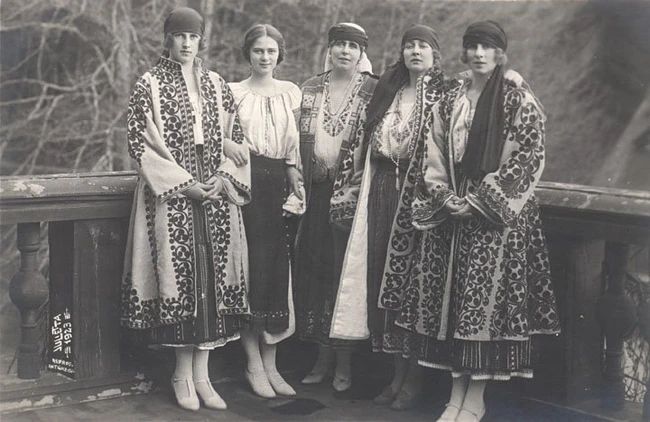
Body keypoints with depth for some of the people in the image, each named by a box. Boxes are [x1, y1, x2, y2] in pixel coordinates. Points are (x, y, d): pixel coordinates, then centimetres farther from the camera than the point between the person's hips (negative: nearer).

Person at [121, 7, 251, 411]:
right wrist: (183, 182, -12)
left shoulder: (217, 85, 11)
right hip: (171, 195, -3)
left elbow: (235, 137, 12)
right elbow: (138, 140, -5)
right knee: (180, 274, -3)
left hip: (216, 194, 3)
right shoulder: (150, 84, 0)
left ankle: (201, 374, 11)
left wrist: (224, 178, -5)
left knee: (213, 275, 1)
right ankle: (183, 374, 9)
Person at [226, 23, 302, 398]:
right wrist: (229, 145, -18)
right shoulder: (234, 92, 4)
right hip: (247, 181, -3)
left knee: (277, 267, 2)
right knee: (251, 267, -5)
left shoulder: (290, 93, 13)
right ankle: (254, 364, 5)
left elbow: (294, 146, 13)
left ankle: (270, 363, 11)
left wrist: (297, 183, 4)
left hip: (278, 183, 3)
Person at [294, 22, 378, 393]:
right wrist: (300, 187, 6)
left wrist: (359, 187, -10)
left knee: (347, 272, -1)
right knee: (314, 270, 4)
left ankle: (344, 360, 10)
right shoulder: (310, 89, 10)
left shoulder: (373, 91, 0)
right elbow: (299, 140, 13)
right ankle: (323, 355, 16)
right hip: (316, 192, 3)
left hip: (354, 193, -3)